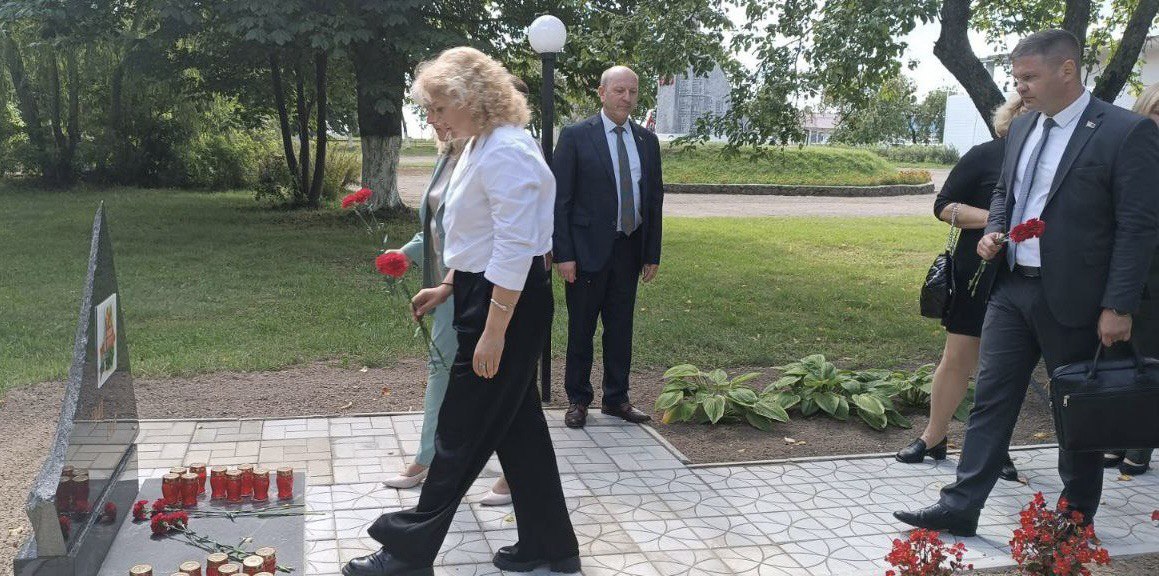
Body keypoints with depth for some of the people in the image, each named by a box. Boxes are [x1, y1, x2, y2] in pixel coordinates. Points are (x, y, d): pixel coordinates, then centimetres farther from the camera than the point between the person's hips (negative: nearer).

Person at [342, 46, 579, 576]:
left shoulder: (507, 153, -20)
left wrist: (493, 333, -23)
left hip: (508, 302, -11)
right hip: (483, 292, 11)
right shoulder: (478, 147, 12)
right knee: (517, 423, 15)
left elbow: (515, 249, -24)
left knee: (461, 430, 0)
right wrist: (448, 287, 20)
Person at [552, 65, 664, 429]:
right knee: (581, 329, 6)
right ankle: (577, 400, 20)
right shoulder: (575, 137, -6)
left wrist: (652, 254, 8)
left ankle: (616, 399, 25)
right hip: (588, 249, -4)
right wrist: (563, 254, -12)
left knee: (620, 328, 12)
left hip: (629, 249, 4)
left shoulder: (647, 141, 8)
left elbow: (654, 200, 12)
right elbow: (560, 199, -7)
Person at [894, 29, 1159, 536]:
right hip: (1011, 289, 6)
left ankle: (1078, 516, 28)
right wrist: (993, 231, 3)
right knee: (991, 398, 5)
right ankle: (960, 508, 9)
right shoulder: (1023, 128, 9)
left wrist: (1118, 307, -16)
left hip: (1073, 299, -6)